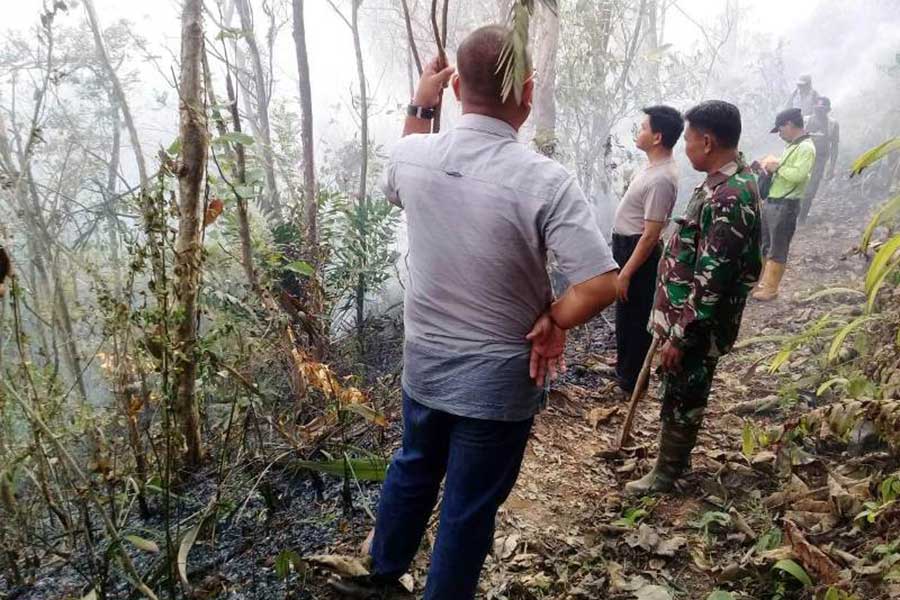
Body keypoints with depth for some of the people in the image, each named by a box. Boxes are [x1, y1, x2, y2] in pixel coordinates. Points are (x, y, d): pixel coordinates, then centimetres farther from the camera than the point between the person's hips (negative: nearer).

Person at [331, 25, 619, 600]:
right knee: (470, 506, 15)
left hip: (424, 363, 6)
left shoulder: (412, 156, -8)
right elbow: (601, 285, -25)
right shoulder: (546, 180, -22)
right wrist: (552, 324, -8)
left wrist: (420, 106, 20)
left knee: (413, 470, 28)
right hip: (499, 380, -5)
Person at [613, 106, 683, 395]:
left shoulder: (661, 179, -27)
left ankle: (631, 379, 20)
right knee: (625, 313, 24)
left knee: (633, 317, 5)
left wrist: (625, 273, -24)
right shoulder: (656, 166, 5)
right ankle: (625, 363, 42)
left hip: (637, 251, -10)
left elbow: (650, 236, -27)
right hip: (627, 246, 10)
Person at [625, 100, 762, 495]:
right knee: (679, 395, 22)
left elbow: (712, 279, -27)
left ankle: (667, 474, 25)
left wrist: (680, 336, -22)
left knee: (682, 400, 8)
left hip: (697, 326, -9)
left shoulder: (731, 196, -26)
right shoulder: (725, 182, 7)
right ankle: (674, 459, 39)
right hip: (686, 315, 9)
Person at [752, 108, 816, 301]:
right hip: (770, 202, 9)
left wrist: (777, 167, -15)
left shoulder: (806, 148, -14)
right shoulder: (791, 145, 16)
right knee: (761, 244, 15)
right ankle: (755, 282, 26)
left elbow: (799, 175, -27)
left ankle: (770, 289, 8)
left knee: (777, 250, -1)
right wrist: (772, 166, 5)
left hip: (785, 206, -9)